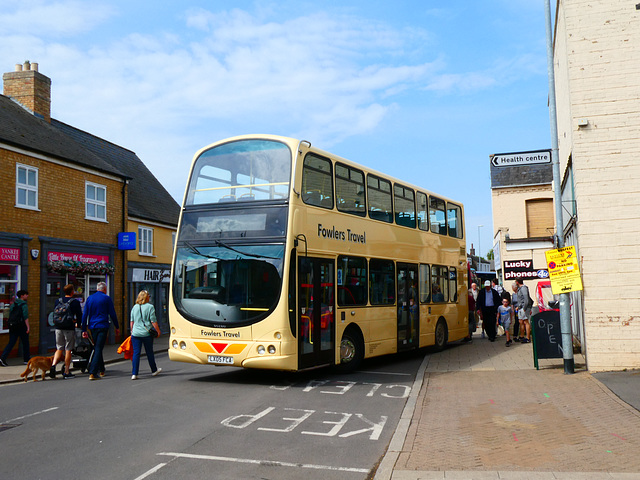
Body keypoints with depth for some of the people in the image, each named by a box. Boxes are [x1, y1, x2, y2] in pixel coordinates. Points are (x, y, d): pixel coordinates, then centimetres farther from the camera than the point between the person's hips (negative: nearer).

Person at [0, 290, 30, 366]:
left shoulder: (13, 304, 11)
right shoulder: (24, 305, -10)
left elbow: (10, 315, 14)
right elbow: (25, 317, -17)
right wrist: (28, 326, -16)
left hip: (13, 326, 6)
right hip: (22, 326, -6)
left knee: (11, 343, 6)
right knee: (25, 343, 8)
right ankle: (27, 359, 16)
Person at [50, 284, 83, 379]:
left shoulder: (58, 301, 9)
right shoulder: (75, 302, -4)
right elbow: (79, 315, 0)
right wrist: (77, 324, 18)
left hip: (58, 328, 4)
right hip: (69, 328, -4)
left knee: (59, 349, 15)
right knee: (68, 350, 1)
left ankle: (53, 365, -7)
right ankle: (66, 372, 4)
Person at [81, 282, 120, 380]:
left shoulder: (89, 298, 9)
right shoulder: (107, 298, -2)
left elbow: (84, 315, 7)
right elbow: (112, 314, -2)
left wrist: (84, 330, 9)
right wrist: (117, 327, 7)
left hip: (92, 327, 5)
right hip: (102, 327, -5)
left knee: (96, 348, 18)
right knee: (98, 349, -6)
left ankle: (101, 371, 27)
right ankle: (92, 373, -15)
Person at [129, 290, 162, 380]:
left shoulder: (135, 307, 8)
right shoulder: (150, 307, -7)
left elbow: (132, 321, 14)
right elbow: (153, 321, -8)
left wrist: (132, 330, 26)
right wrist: (158, 331, 3)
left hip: (135, 333, 3)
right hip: (146, 333, -3)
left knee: (136, 353, 3)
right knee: (149, 352, 12)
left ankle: (134, 374, -3)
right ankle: (154, 370, 29)